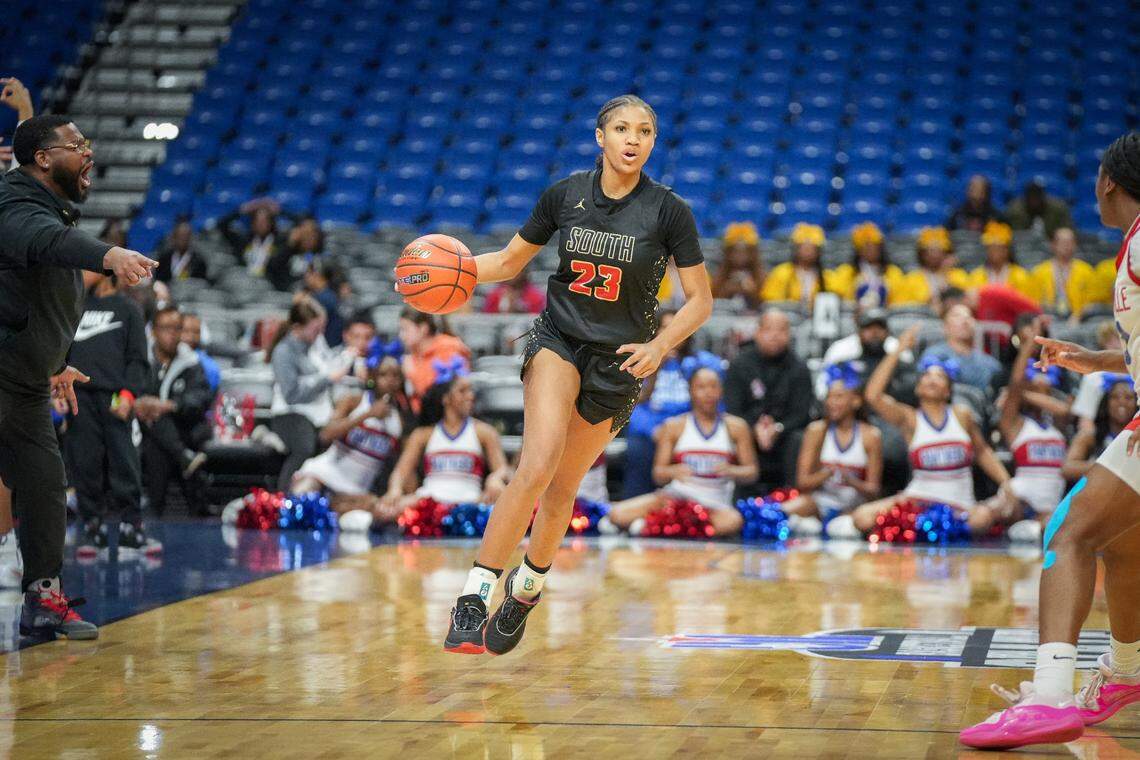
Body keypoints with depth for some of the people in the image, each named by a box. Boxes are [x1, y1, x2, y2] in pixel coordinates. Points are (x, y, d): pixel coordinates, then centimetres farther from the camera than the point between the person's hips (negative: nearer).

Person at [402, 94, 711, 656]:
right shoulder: (564, 195, -3)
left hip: (618, 358, 0)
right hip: (558, 340, 0)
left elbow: (700, 301, -3)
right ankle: (473, 595, -23)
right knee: (537, 466, -24)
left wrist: (660, 345, -19)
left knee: (562, 487, 9)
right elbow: (510, 261, 8)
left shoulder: (668, 211, -9)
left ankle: (527, 588, 36)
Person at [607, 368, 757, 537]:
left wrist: (731, 471, -17)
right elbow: (658, 475, 2)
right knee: (618, 515, -25)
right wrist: (674, 471, -22)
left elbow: (751, 472, 5)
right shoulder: (673, 427, 7)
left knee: (732, 522, -40)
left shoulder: (736, 427, 7)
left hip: (715, 503, 1)